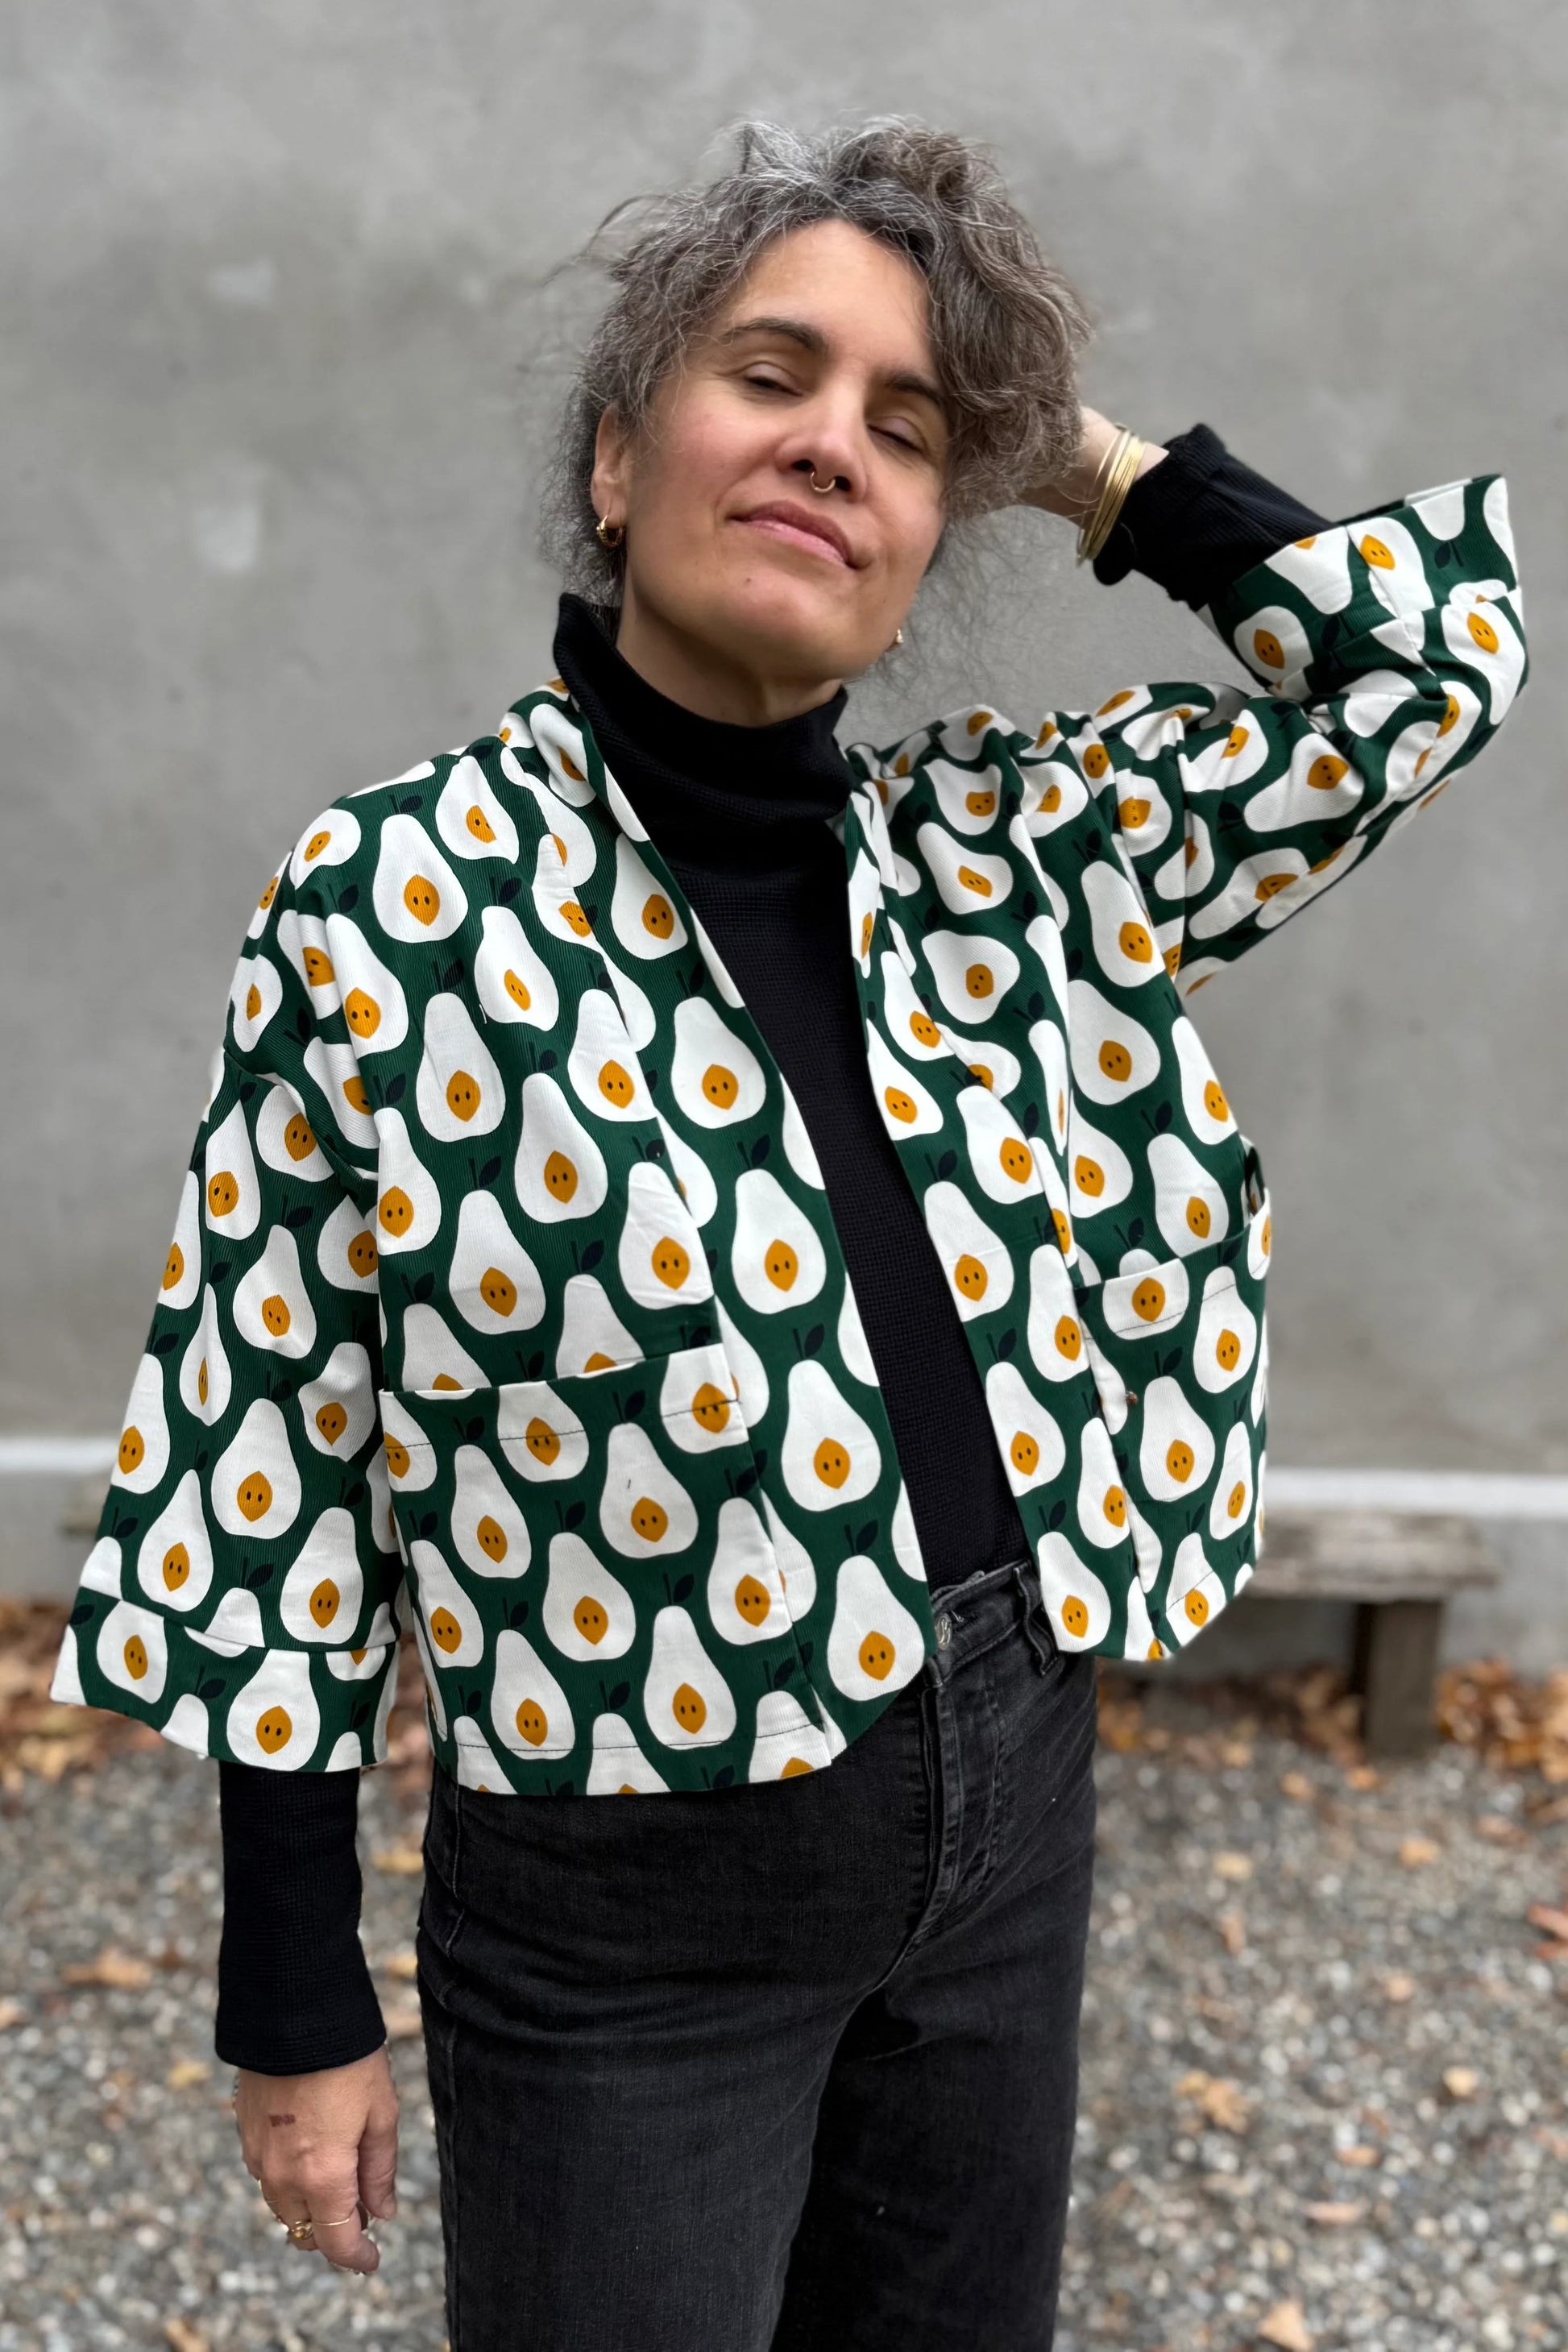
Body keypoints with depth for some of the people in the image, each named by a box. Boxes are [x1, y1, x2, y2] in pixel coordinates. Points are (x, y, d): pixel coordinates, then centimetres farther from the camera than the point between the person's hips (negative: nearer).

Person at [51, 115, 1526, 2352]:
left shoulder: (1015, 845, -3)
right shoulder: (395, 904, -15)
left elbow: (1437, 652, 1)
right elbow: (271, 1455, -11)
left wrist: (1086, 463, -4)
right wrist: (298, 1997, -6)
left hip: (1015, 1815, 5)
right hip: (628, 1927, -4)